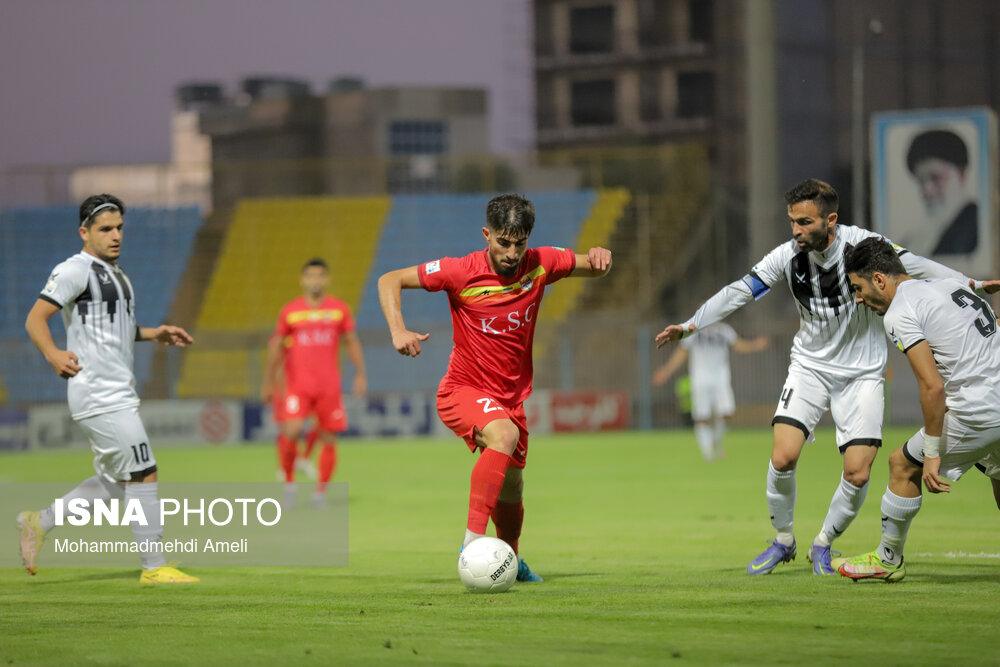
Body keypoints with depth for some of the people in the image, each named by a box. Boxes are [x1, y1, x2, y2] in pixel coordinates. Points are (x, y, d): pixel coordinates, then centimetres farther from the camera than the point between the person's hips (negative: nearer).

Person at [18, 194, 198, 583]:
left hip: (117, 392, 10)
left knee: (113, 483, 13)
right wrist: (54, 355, -28)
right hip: (98, 393, -10)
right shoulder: (75, 270, -10)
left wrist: (153, 334, 19)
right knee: (143, 475, -8)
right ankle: (154, 567, -1)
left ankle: (39, 523, 22)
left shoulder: (113, 273, 19)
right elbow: (35, 320, -14)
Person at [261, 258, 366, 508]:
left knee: (329, 439, 0)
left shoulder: (339, 309, 4)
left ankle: (321, 490, 15)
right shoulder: (290, 311, 2)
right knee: (291, 431, -20)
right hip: (298, 384, -1)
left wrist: (360, 374, 4)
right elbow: (276, 346, 10)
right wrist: (268, 382, 11)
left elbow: (352, 341, 12)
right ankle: (289, 480, 1)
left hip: (329, 386, 1)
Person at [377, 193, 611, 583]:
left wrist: (599, 258, -15)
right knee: (504, 435, -36)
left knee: (511, 492, 17)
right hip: (463, 390, -5)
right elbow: (389, 281, -10)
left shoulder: (540, 265, -7)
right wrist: (398, 331, -25)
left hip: (510, 397, 5)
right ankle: (473, 541, -37)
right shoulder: (462, 272, -17)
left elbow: (592, 268, 10)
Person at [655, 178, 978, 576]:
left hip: (861, 374, -2)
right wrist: (690, 326, -3)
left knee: (858, 473, -10)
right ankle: (783, 540, 10)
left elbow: (915, 266, -21)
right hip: (810, 367, 2)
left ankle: (823, 545, 16)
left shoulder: (862, 245, -17)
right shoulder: (788, 256, -8)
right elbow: (739, 292, -1)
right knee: (783, 458, -15)